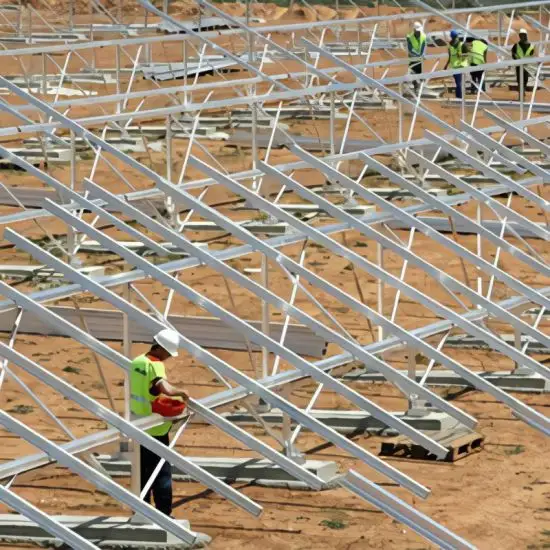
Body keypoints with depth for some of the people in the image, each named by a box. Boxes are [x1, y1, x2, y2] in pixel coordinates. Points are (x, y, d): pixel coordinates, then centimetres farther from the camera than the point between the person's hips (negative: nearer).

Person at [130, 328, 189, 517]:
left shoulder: (137, 362, 6)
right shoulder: (155, 366, -19)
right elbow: (166, 389, -36)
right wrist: (181, 392, -18)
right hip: (155, 430, -8)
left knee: (142, 472, 16)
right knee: (162, 473, 0)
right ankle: (164, 514, 1)